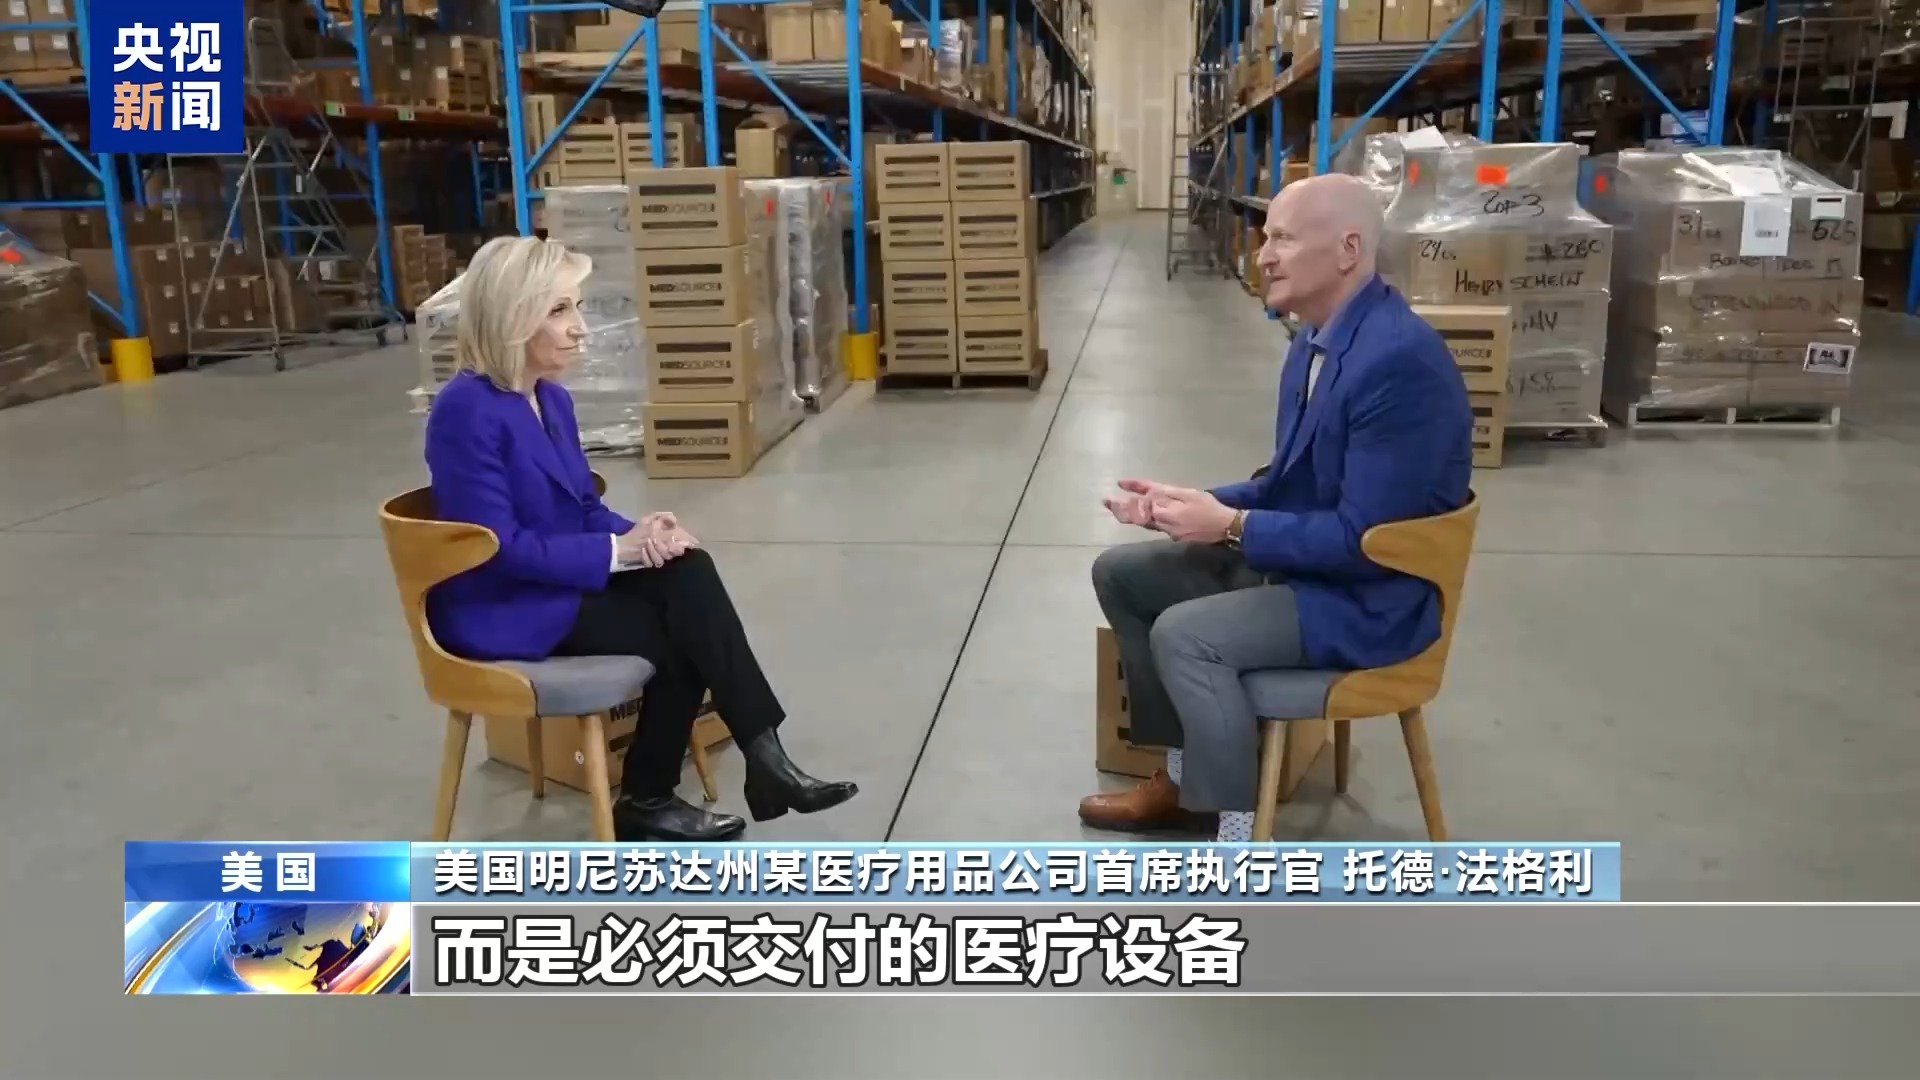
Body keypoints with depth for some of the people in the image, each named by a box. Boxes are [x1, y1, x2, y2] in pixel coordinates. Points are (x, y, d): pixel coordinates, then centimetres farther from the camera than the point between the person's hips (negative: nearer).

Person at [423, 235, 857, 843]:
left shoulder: (551, 398, 7)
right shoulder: (466, 411, -19)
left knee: (687, 572, -19)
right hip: (499, 610, -7)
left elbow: (586, 508, 12)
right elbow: (498, 545, -23)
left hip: (560, 582, 7)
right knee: (677, 637, -19)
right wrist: (618, 550, -20)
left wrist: (639, 534, -10)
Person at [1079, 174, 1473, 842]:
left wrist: (1231, 526, -20)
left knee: (1183, 634, -27)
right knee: (1120, 573, 7)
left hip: (1370, 596, -10)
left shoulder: (1399, 360, -26)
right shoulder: (1317, 339, 4)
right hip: (1298, 557, 10)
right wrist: (1191, 503, -2)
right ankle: (1183, 775, 16)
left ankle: (1236, 833, -9)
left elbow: (1363, 536, -26)